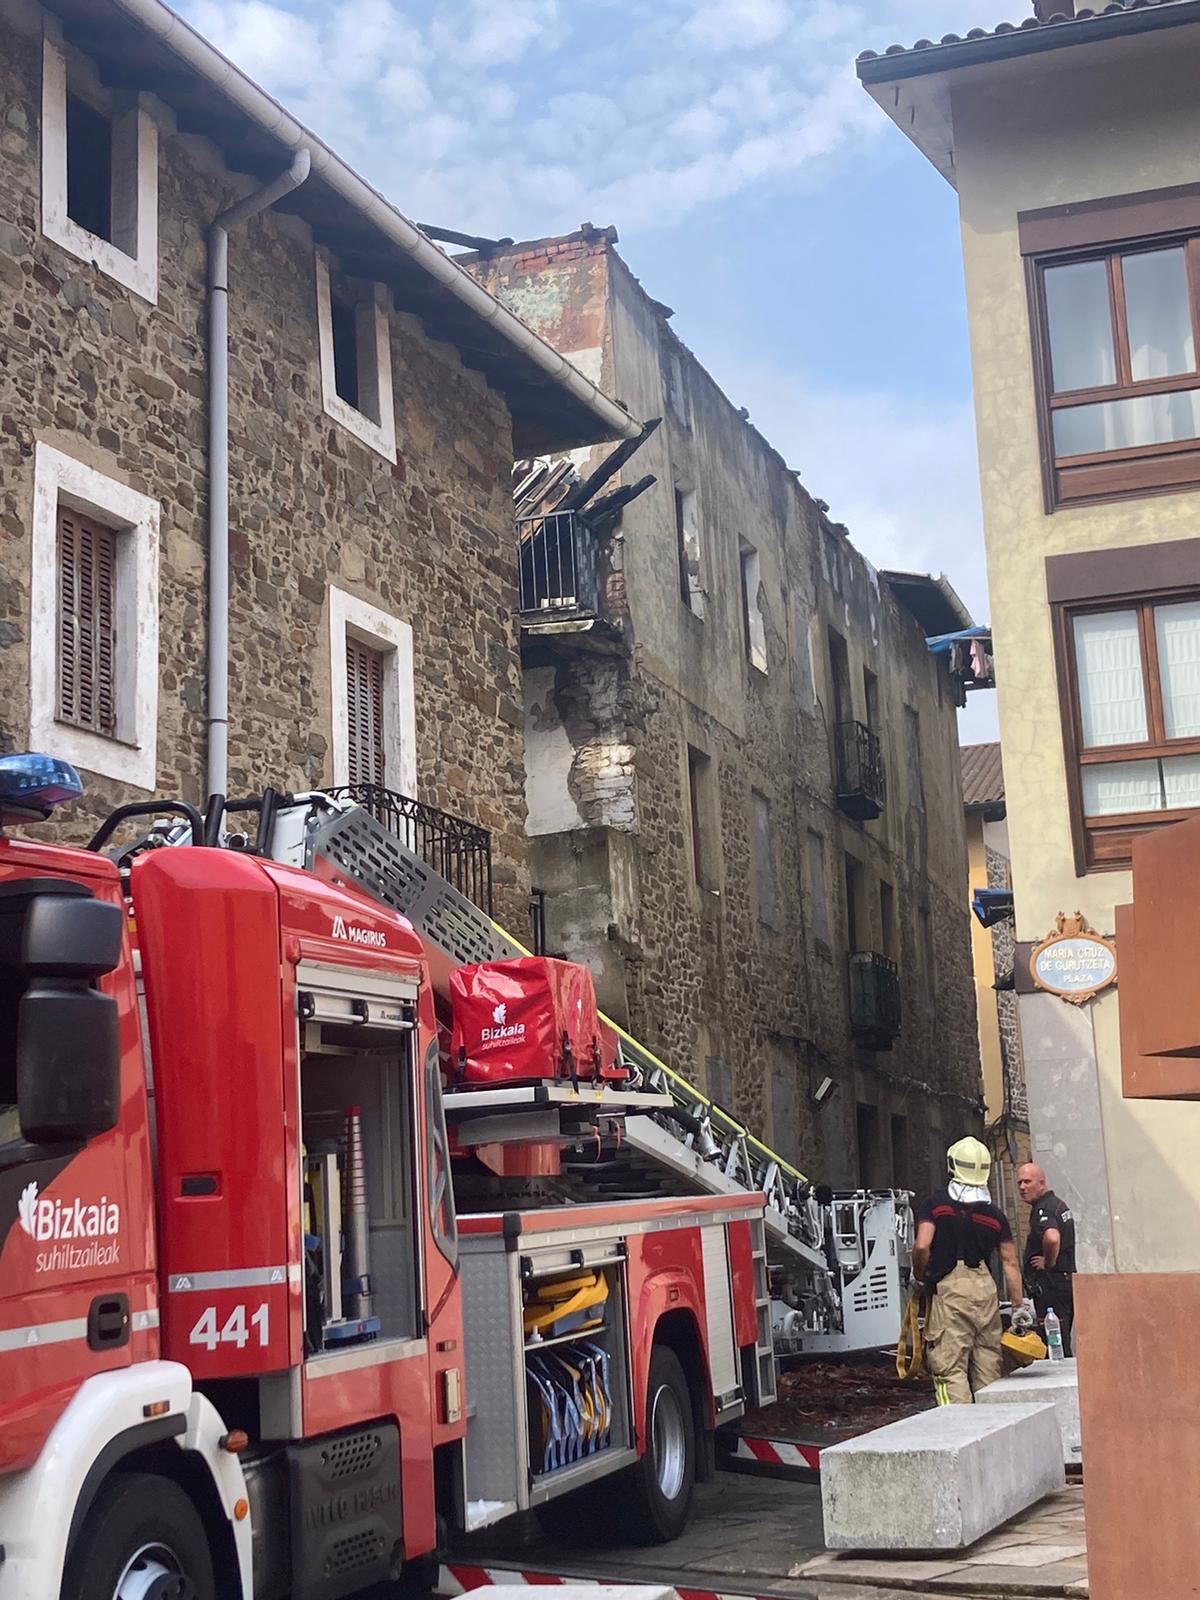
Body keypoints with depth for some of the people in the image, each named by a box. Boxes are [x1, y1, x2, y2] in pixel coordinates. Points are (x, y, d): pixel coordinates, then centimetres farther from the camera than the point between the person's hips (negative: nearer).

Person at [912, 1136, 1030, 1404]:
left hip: (948, 1291, -4)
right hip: (986, 1290, 4)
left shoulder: (935, 1204, 0)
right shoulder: (995, 1214, 10)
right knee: (988, 1366, 13)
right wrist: (1020, 1305, 11)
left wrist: (920, 1277, 6)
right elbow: (1010, 1262, 7)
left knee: (950, 1367, -5)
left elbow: (922, 1246, -12)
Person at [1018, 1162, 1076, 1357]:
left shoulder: (1043, 1210, -16)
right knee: (1062, 1346, 14)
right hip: (1066, 1280, 10)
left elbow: (1052, 1238, -36)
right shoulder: (1059, 1204, 17)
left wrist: (1048, 1263, -20)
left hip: (1051, 1286, -10)